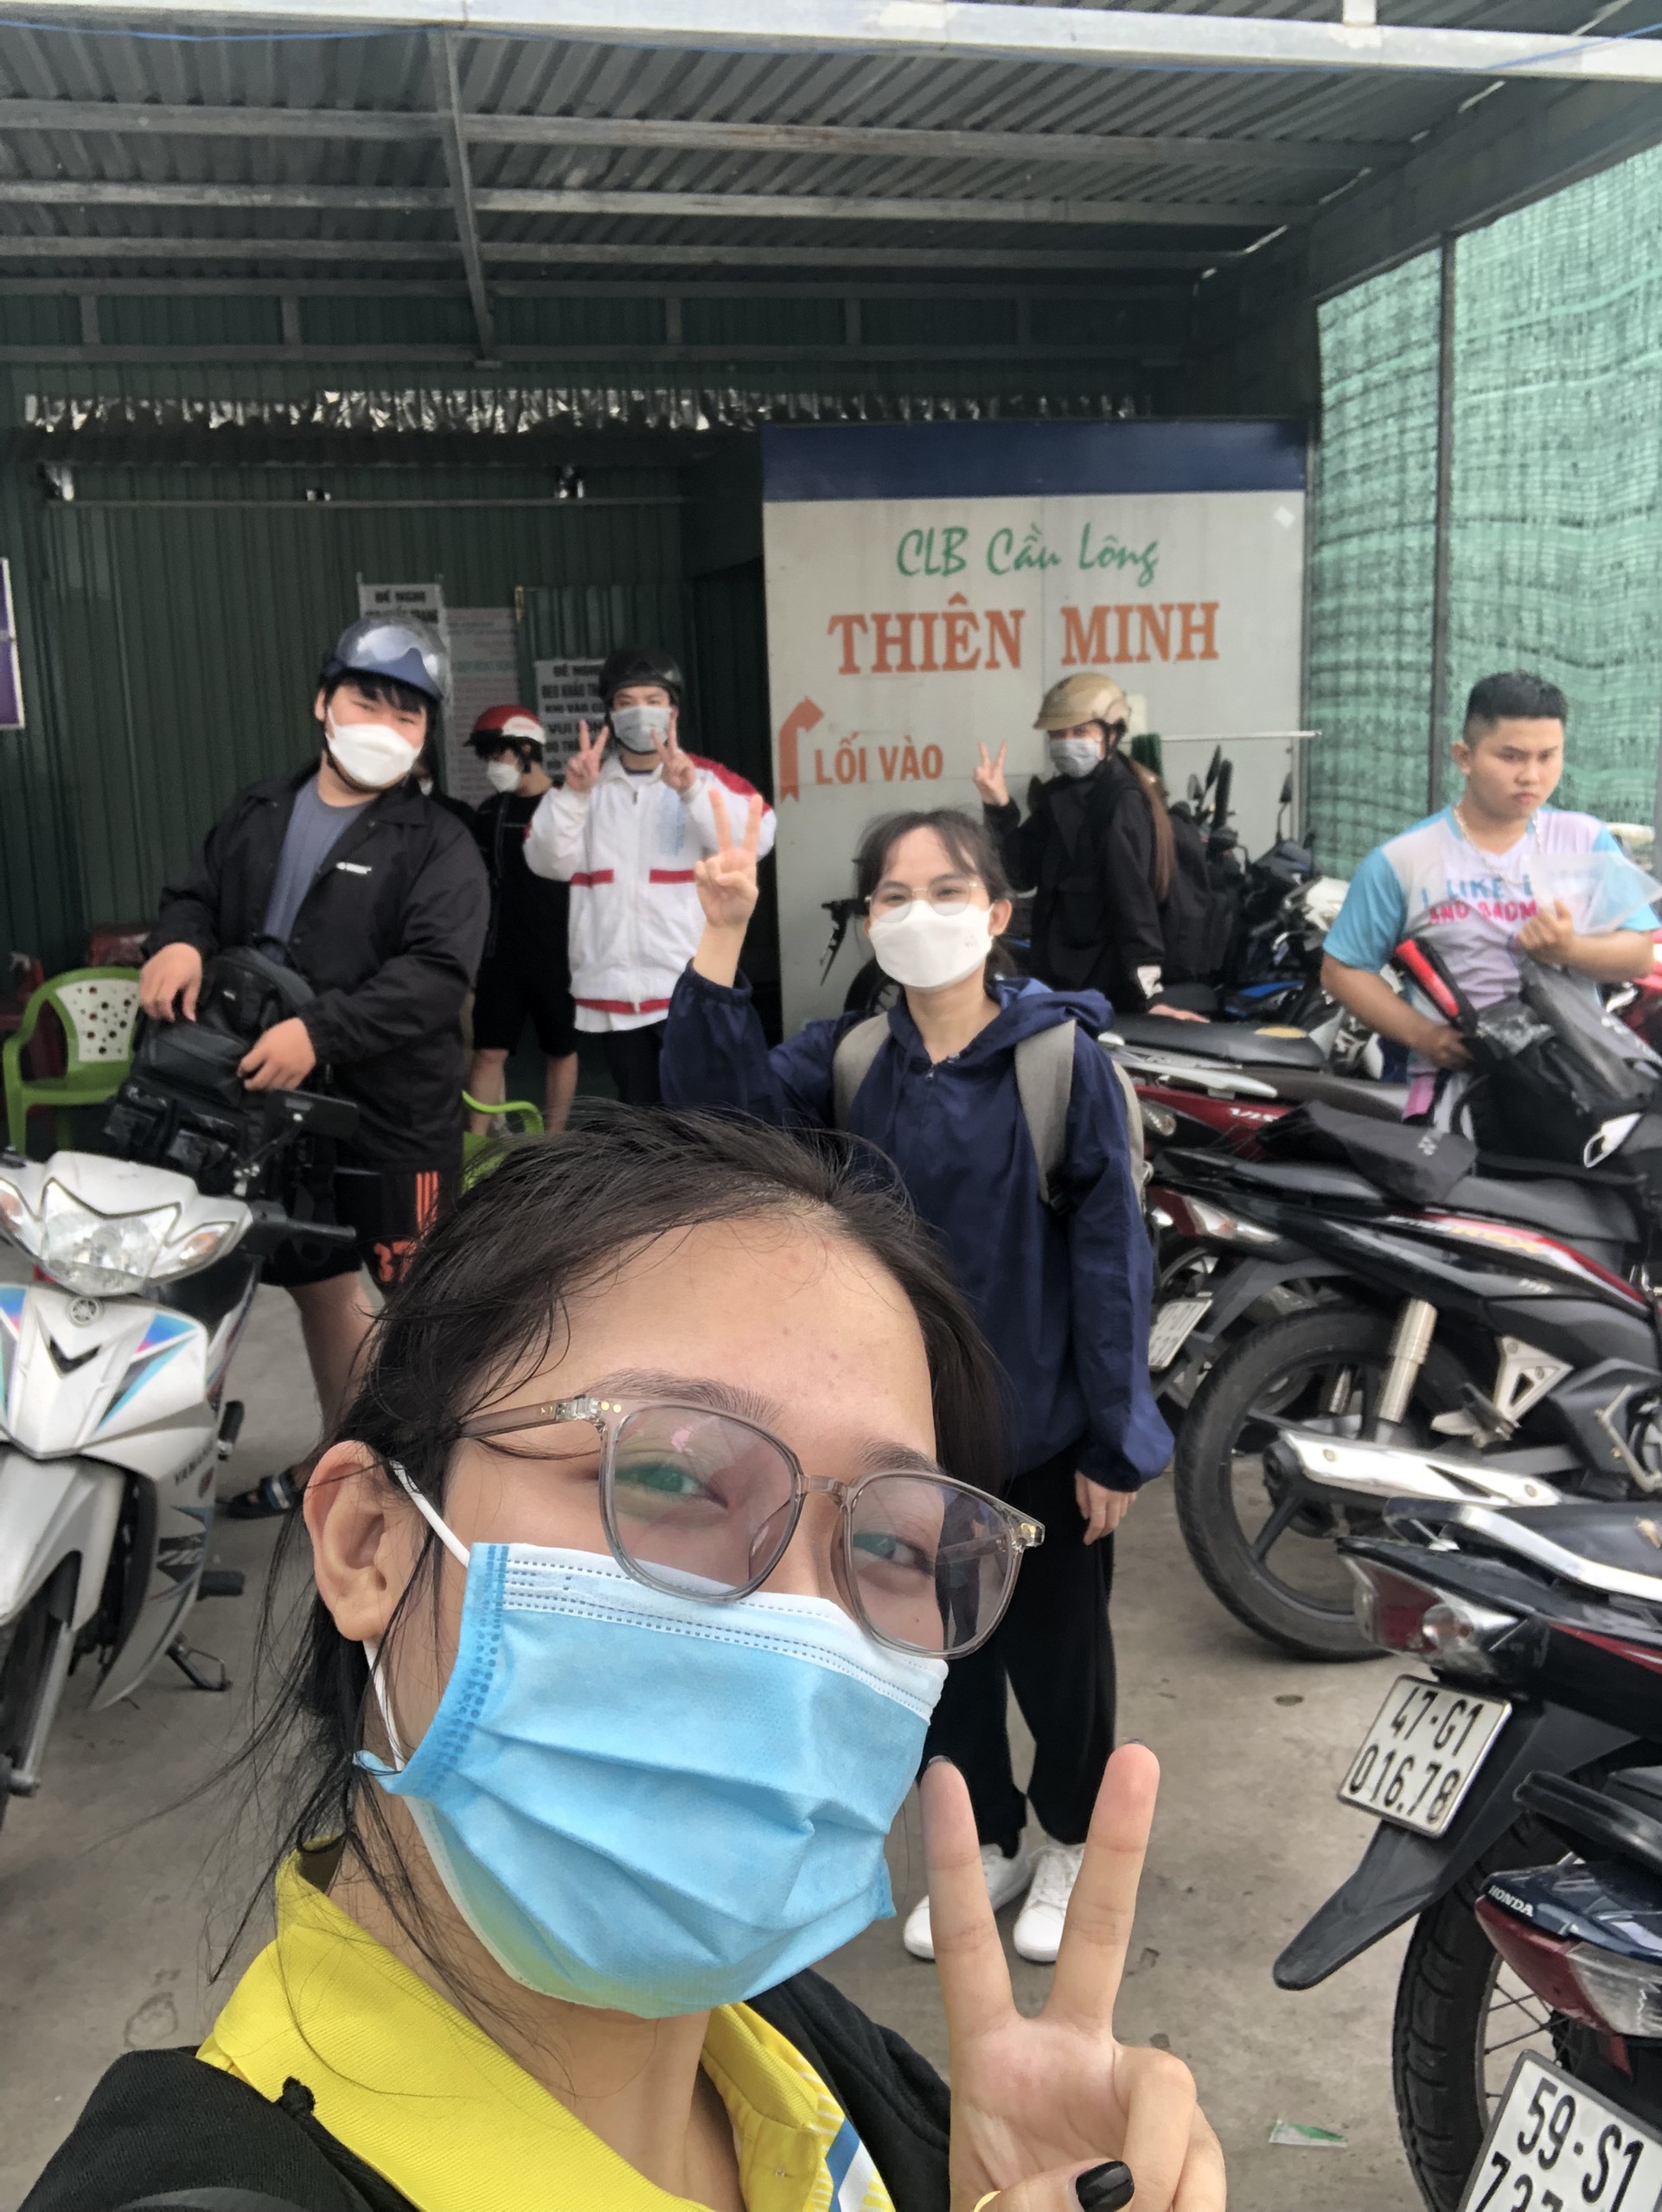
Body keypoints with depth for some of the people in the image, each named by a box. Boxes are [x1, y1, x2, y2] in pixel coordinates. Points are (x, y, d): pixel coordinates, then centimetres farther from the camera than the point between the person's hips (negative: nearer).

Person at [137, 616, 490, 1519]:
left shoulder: (438, 845, -9)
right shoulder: (256, 814, 11)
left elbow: (438, 971, -21)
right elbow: (196, 894, 16)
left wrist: (320, 1031, -32)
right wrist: (180, 939, -10)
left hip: (396, 1112, -6)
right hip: (275, 1104, 6)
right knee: (319, 1287, 21)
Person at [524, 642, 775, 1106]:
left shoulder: (706, 779, 1)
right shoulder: (587, 785, 11)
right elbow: (548, 862, -1)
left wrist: (691, 790, -31)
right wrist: (573, 794, -16)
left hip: (691, 986, -4)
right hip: (612, 988, 4)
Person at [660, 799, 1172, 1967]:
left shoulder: (1064, 1059, -12)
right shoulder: (848, 1060, -2)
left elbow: (1110, 1255, -11)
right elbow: (723, 1094, -21)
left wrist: (1115, 1440, -11)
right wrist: (723, 935, -31)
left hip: (1041, 1430, -3)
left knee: (1055, 1647, 15)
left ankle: (1074, 1839, 42)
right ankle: (988, 1842, 43)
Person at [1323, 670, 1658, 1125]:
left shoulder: (1587, 840, 9)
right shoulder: (1401, 861, 3)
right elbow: (1342, 970, 5)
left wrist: (1572, 950, -16)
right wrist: (1422, 1034, -8)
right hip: (1459, 1077, -2)